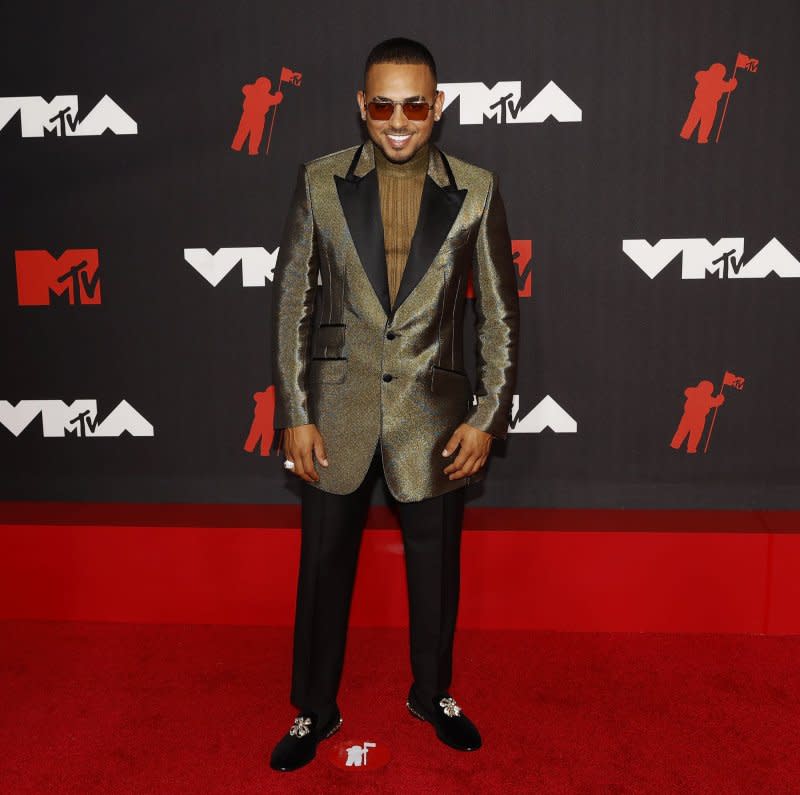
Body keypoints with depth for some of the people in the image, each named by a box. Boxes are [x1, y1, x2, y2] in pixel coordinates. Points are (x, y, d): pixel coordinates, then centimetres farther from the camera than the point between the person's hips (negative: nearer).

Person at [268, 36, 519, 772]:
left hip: (433, 414, 0)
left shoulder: (476, 191, -3)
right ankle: (315, 710, 35)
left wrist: (488, 418, -4)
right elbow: (291, 303, 0)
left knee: (435, 567, 15)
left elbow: (500, 314, 1)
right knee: (324, 565, 12)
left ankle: (433, 695, 41)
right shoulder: (320, 183, -2)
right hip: (336, 410, 0)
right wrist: (293, 415, -4)